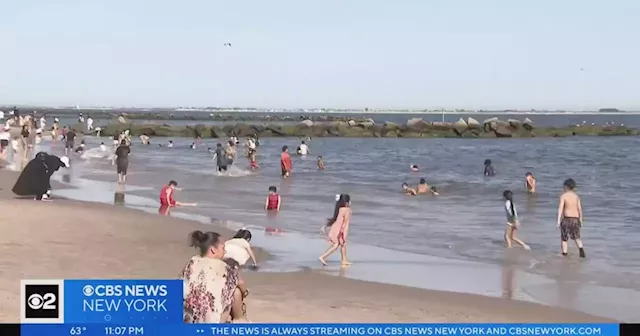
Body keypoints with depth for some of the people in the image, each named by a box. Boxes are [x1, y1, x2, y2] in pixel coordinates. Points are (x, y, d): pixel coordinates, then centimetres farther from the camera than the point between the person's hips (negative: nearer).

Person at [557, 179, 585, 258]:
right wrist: (581, 220, 19)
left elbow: (560, 208, -14)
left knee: (564, 238, 9)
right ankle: (581, 249, -6)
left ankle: (564, 255, 8)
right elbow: (580, 209, 9)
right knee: (576, 237, 17)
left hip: (566, 219, -4)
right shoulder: (576, 196, 7)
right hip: (576, 219, 4)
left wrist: (558, 221, -16)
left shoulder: (563, 196, -7)